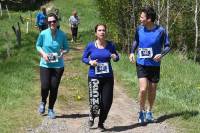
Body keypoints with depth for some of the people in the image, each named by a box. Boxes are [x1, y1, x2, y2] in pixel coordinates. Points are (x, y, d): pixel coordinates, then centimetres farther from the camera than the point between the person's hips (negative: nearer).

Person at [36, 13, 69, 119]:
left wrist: (63, 52, -15)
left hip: (58, 65, 1)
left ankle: (51, 109, 24)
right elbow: (38, 45, 6)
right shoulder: (43, 34, -9)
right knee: (45, 87, -9)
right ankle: (43, 102, 25)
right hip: (45, 65, -1)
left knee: (54, 88, 4)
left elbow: (66, 48, 7)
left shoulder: (62, 34, -6)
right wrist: (43, 53, -12)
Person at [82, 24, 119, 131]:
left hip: (108, 77, 2)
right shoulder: (90, 45, -2)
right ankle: (92, 116, 25)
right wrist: (90, 62, -13)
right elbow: (83, 58, 7)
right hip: (94, 77, -2)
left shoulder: (110, 45, 1)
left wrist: (115, 57, -10)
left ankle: (101, 123, 27)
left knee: (106, 103, 0)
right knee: (95, 104, -13)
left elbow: (116, 57, 13)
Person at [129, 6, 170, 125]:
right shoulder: (139, 29, -4)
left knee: (152, 90, 11)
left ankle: (149, 112, 34)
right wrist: (132, 52, 0)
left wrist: (161, 54, -21)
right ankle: (142, 111, 9)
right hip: (141, 64, 1)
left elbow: (167, 46, -2)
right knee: (143, 89, -13)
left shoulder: (161, 31, -12)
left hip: (154, 65, 0)